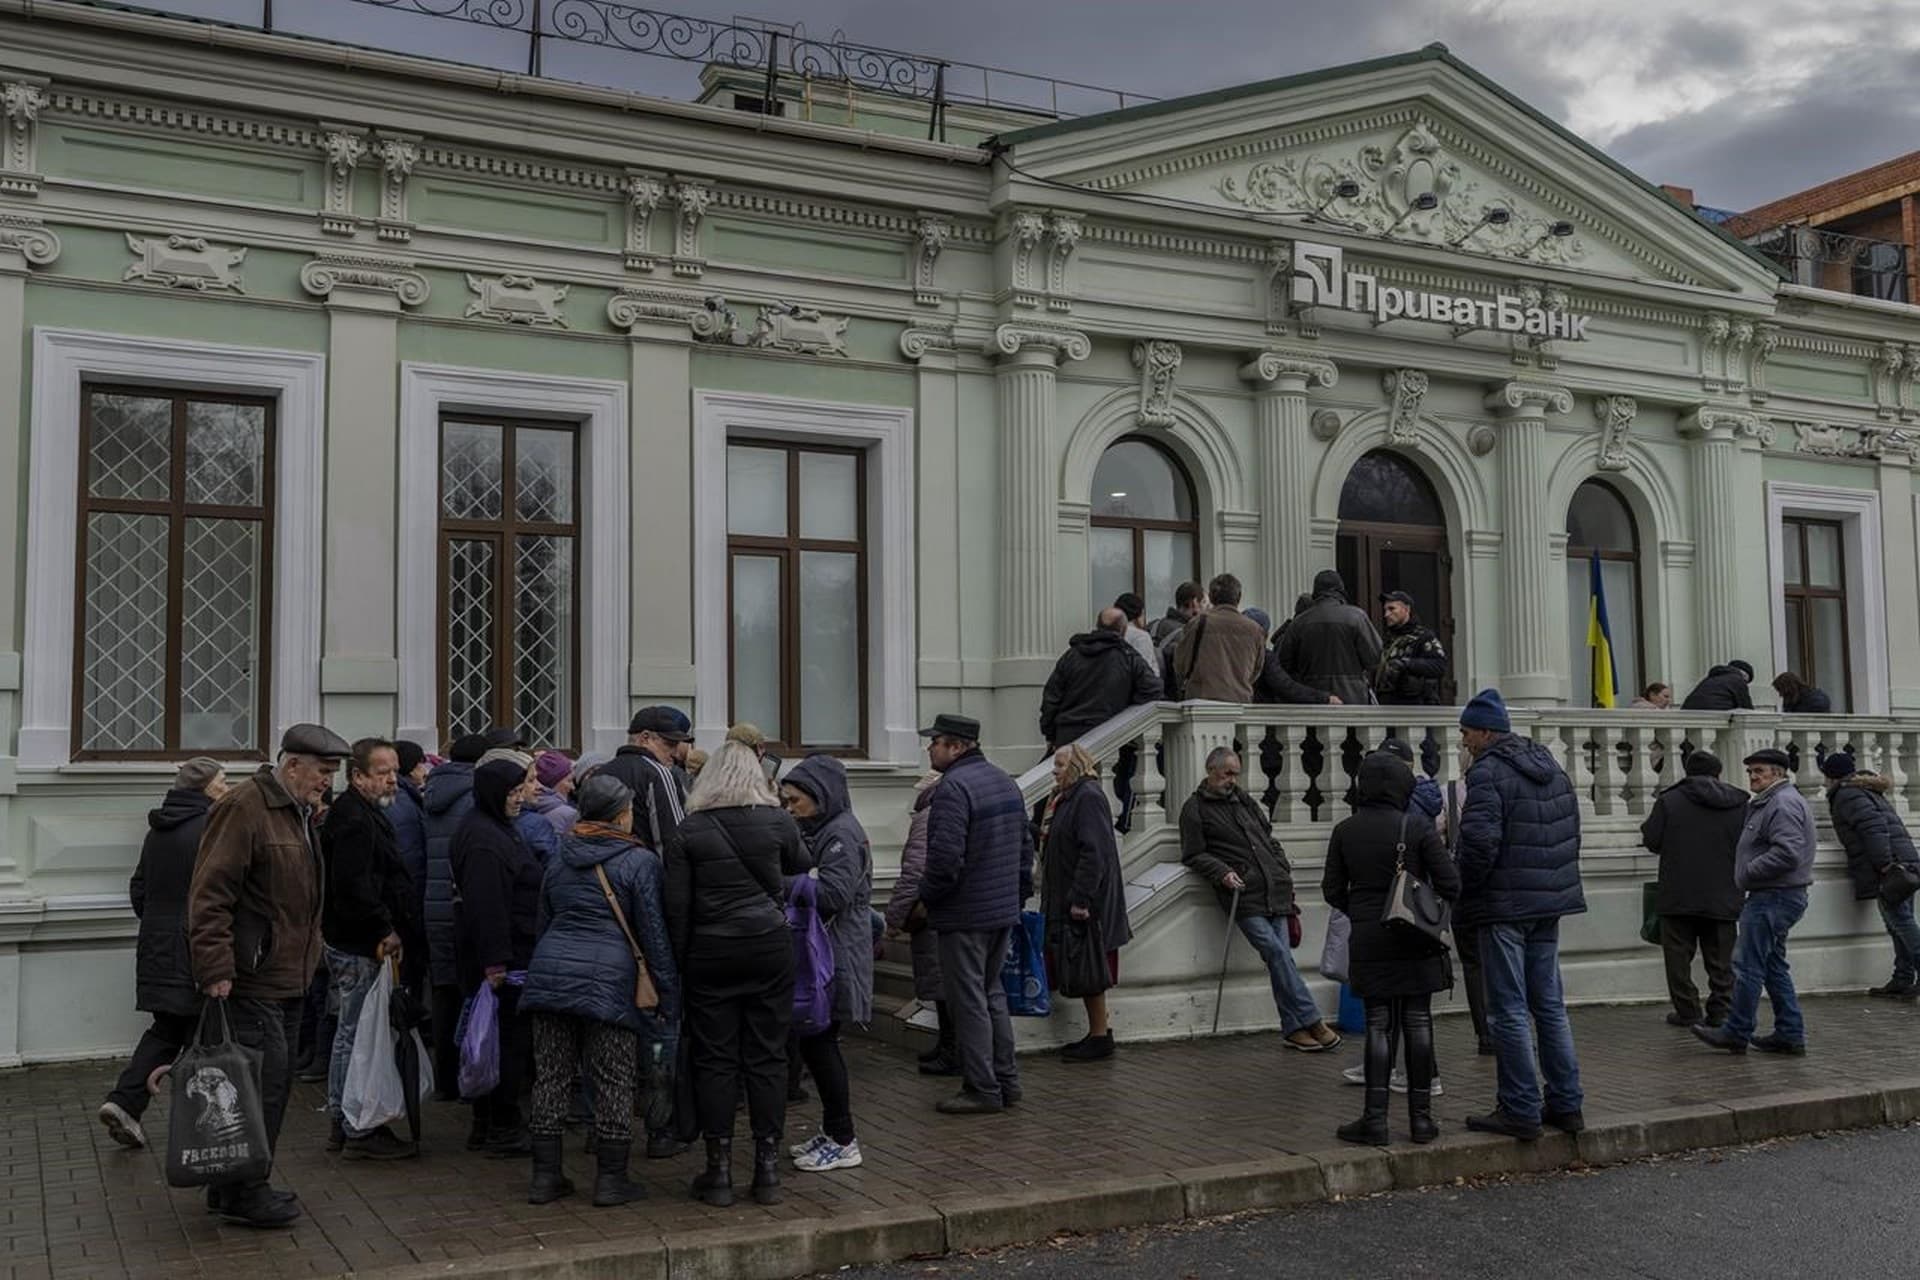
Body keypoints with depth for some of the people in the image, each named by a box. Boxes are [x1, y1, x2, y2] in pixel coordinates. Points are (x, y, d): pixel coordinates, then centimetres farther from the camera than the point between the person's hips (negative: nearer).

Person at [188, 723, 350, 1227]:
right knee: (265, 1081, -8)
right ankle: (242, 1193, 3)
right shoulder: (244, 807, -15)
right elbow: (209, 894, -19)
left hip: (288, 977, 10)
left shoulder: (301, 812, 17)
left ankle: (237, 1185, 23)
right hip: (251, 979, -10)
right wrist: (215, 969, -22)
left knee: (276, 1082, 13)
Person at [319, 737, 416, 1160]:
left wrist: (387, 929, 18)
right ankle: (360, 1132, 1)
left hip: (353, 944, 11)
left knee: (349, 1034, 16)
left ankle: (342, 1124, 25)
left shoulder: (361, 814, 19)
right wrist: (385, 930, -20)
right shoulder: (354, 819, -16)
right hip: (361, 947, -11)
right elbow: (353, 886, -26)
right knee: (360, 1036, -5)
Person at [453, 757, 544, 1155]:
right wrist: (496, 962, -26)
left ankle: (486, 1124, 22)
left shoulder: (496, 828, 17)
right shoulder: (484, 839, -17)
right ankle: (503, 1129, 3)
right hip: (503, 957, -11)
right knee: (511, 1042, -4)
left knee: (494, 1041, 14)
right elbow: (486, 904, -24)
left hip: (508, 956, 11)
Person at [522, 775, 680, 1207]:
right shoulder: (640, 862, -1)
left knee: (551, 1077, 10)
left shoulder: (559, 860, 17)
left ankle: (545, 1175, 15)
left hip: (549, 970, 6)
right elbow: (654, 933, -3)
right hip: (609, 977, -5)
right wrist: (668, 993, 1)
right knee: (614, 1082, 3)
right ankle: (611, 1179, 7)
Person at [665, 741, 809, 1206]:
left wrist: (679, 960, 5)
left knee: (715, 1059, 6)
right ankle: (767, 1167, 10)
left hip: (710, 954, 0)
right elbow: (802, 867, 16)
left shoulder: (687, 832, -2)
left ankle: (719, 1169, 9)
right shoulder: (777, 822, -1)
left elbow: (677, 907, -3)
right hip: (770, 948, 1)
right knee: (767, 1056, 6)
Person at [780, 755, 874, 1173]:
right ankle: (832, 1131, 23)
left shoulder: (842, 833, -12)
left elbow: (834, 894, -21)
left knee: (818, 1043, -6)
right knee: (814, 1042, 12)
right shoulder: (817, 831, 17)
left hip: (837, 958, -9)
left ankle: (843, 1142, 3)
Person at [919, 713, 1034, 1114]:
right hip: (1005, 910, 9)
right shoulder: (1004, 781, 12)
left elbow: (945, 856, -25)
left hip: (965, 915, -9)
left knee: (969, 1002, 0)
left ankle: (983, 1089, 5)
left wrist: (928, 896, -9)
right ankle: (1006, 1081, 23)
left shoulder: (953, 788, -19)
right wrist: (1020, 892, 21)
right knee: (992, 994, 18)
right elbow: (1026, 845, 18)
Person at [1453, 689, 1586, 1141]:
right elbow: (1572, 830, 18)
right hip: (1550, 902, 8)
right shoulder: (1551, 767, 13)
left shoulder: (1488, 772, -15)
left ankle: (1520, 1111, 2)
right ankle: (1566, 1104, 18)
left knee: (1509, 1011, -2)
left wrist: (1463, 888, -9)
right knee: (1550, 1004, 14)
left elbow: (1479, 841, -23)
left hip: (1504, 905, -8)